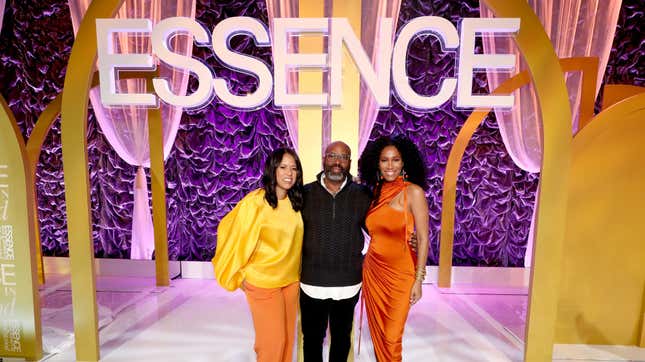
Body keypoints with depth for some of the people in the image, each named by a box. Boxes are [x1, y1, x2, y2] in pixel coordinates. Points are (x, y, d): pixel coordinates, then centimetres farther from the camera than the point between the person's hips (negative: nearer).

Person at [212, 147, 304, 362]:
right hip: (263, 283, -5)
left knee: (288, 338, 17)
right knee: (273, 341, 4)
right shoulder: (255, 201, -18)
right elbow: (233, 234, -11)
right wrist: (238, 276, -3)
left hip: (291, 281, 5)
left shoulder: (295, 201, -1)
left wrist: (296, 272, 11)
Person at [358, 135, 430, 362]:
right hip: (372, 270, 5)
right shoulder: (375, 192, 6)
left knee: (391, 338, 6)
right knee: (377, 333, 16)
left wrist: (418, 280, -11)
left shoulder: (413, 191, -10)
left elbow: (423, 238, -10)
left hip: (400, 274, -4)